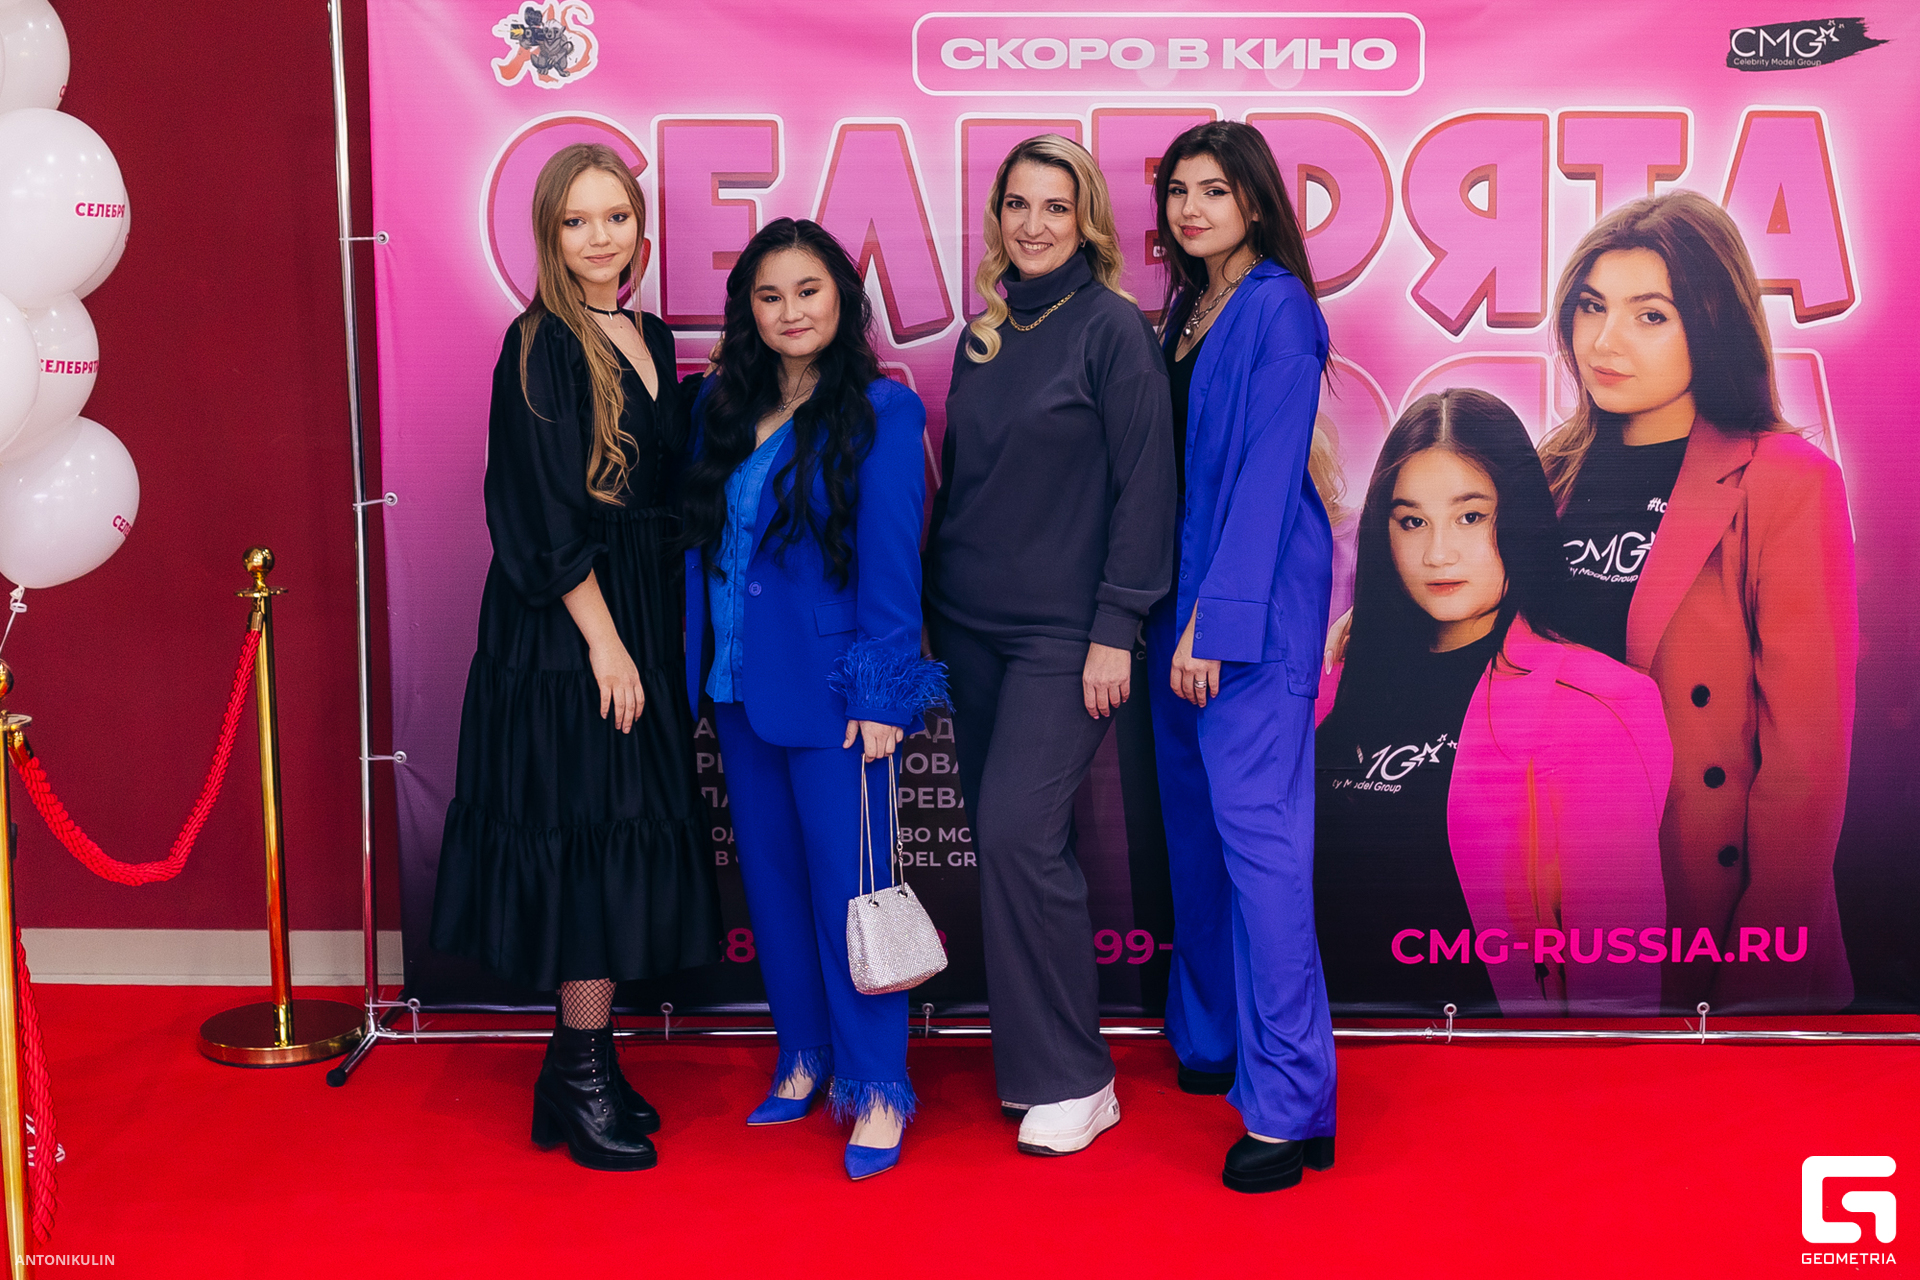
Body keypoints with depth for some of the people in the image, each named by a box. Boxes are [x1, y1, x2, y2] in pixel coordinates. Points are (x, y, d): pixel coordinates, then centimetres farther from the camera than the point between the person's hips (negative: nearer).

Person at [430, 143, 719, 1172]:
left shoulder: (652, 340, 13)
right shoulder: (540, 345, -9)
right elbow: (545, 515, -15)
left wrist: (670, 627, 11)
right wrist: (604, 639, -17)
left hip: (646, 615, 8)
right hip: (567, 626, -8)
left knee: (628, 835, 10)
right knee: (588, 831, -5)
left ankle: (585, 1065, 20)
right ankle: (580, 1078, 6)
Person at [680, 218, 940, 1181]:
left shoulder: (880, 413, -7)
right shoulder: (722, 408, 9)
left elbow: (891, 561, -11)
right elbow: (700, 537, 13)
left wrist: (880, 695, -14)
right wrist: (698, 667, 8)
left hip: (829, 688, -6)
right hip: (738, 685, 6)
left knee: (846, 882, -4)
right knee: (771, 874, 14)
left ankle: (877, 1088, 8)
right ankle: (805, 1056, 29)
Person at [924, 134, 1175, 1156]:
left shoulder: (1112, 327, -6)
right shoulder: (985, 334, 13)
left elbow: (1144, 486, -10)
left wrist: (1115, 630, -15)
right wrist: (934, 607, 14)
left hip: (1062, 631, -6)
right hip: (971, 626, 7)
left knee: (1019, 831, -13)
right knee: (997, 835, 8)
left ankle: (1072, 1081, 0)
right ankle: (1027, 1058, 21)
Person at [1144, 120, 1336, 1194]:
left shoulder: (1278, 308, -8)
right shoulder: (1186, 311, 16)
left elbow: (1267, 474, -15)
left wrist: (1218, 618, -20)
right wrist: (1175, 612, 12)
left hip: (1256, 603, -8)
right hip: (1184, 599, 9)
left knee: (1256, 831, -12)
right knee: (1195, 824, 14)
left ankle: (1288, 1103, -9)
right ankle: (1210, 1039, 29)